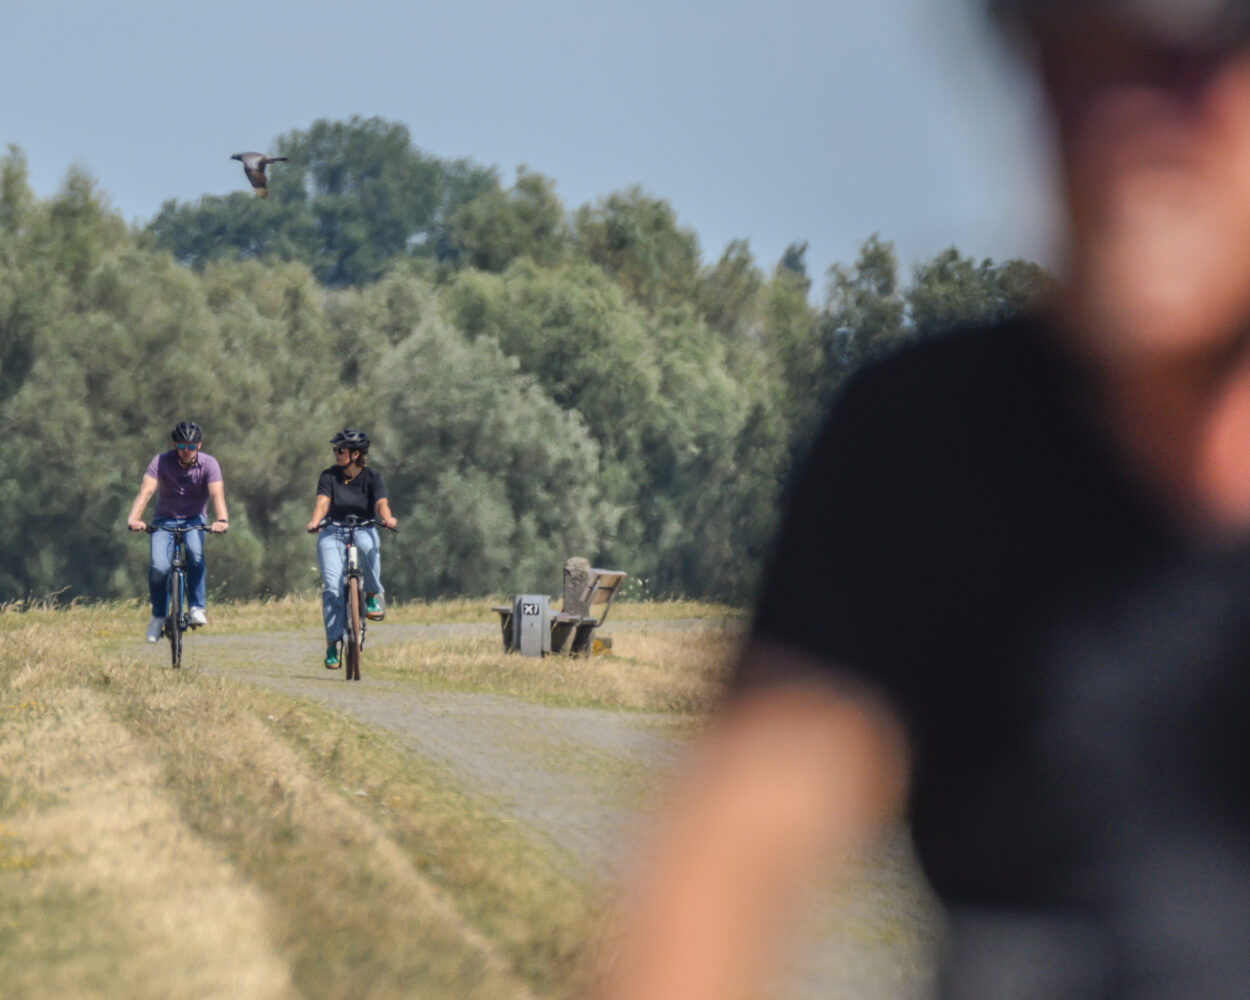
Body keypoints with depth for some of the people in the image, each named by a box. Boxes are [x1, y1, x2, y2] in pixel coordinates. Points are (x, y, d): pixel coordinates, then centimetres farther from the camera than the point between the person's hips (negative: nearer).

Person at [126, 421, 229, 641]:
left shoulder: (208, 464, -12)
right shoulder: (162, 462, -15)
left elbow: (217, 494, -26)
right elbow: (146, 491, -27)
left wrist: (222, 520, -46)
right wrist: (134, 518, -45)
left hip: (194, 520, 0)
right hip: (165, 520, 0)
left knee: (195, 553, -33)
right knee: (159, 568, -23)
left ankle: (197, 607, -19)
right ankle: (158, 616, 1)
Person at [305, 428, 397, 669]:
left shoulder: (372, 477, -2)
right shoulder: (329, 476, -1)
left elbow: (381, 502, -17)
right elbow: (322, 501, -17)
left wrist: (387, 518, -40)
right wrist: (315, 520, -38)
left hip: (363, 529, -1)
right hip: (332, 533, 1)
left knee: (368, 545, -38)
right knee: (332, 586, -16)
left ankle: (374, 596, -17)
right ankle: (332, 642, -9)